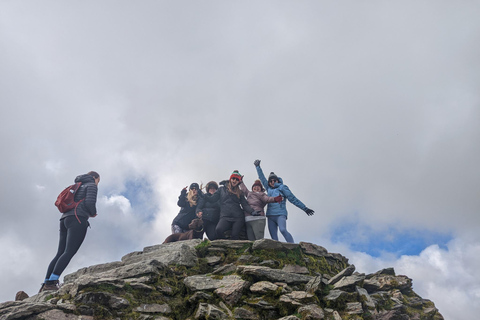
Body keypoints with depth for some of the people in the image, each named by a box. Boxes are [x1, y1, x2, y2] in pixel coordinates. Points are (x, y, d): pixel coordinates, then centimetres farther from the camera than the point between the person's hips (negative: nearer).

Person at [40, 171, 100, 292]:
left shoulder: (77, 187, 33)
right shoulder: (92, 186, 7)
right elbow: (90, 202, -12)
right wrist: (93, 213, 9)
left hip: (65, 221, 9)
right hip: (78, 221, -9)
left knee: (60, 254, 3)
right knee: (69, 253, -18)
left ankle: (45, 285, -7)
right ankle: (51, 283, -30)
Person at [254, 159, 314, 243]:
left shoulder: (282, 187, 6)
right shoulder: (269, 189, 19)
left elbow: (293, 199, 4)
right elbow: (262, 178, 28)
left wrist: (305, 208, 1)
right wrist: (258, 167, 32)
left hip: (280, 214, -6)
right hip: (270, 215, 6)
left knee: (283, 230, -28)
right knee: (273, 236, -3)